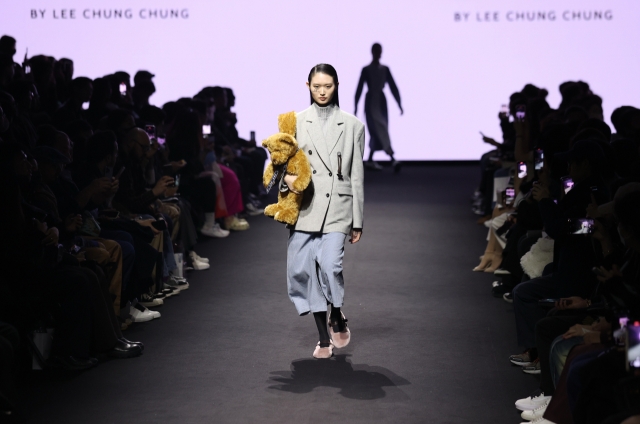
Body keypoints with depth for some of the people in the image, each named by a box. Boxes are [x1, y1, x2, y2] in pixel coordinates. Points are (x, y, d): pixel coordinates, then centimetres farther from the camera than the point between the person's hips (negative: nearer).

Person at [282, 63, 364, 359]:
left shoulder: (352, 125, 9)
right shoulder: (296, 121, 9)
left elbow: (357, 176, 9)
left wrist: (357, 221, 7)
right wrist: (287, 177, -13)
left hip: (337, 205, -2)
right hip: (305, 205, 2)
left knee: (330, 265, -18)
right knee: (301, 269, -3)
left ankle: (338, 320, 11)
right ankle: (324, 337, 10)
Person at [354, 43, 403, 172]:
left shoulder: (385, 69, 8)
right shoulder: (366, 69, -3)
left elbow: (393, 87, 6)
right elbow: (359, 88, -3)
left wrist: (399, 105, 0)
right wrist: (356, 107, -4)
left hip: (382, 102, 5)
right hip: (371, 103, -5)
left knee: (377, 132, 7)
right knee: (381, 129, -17)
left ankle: (370, 160, 19)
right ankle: (392, 159, -30)